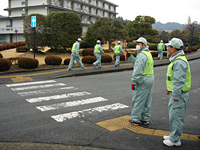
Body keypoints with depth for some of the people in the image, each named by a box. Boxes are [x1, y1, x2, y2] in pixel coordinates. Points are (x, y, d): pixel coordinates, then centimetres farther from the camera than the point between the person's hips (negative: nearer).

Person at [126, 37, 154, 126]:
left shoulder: (142, 55, -17)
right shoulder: (148, 53, 16)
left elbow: (138, 70, -22)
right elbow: (136, 62, 23)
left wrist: (133, 82, -18)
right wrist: (129, 56, 12)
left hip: (143, 81, -10)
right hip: (150, 79, 10)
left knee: (138, 101, -1)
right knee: (147, 101, 14)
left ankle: (135, 120, 7)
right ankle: (145, 119, 23)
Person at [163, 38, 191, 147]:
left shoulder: (180, 62, -22)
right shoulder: (176, 60, 13)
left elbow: (179, 80, -26)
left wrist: (175, 95, -25)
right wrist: (169, 88, 29)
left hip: (179, 94, -11)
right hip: (175, 92, 11)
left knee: (176, 117, -2)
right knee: (172, 115, 19)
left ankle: (175, 140, 9)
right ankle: (173, 135, 31)